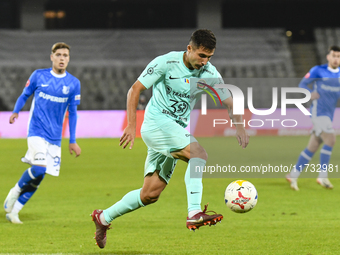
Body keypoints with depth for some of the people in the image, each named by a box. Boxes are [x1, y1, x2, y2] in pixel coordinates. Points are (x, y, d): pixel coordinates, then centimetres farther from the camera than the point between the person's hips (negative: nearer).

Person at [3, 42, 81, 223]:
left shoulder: (73, 83, 5)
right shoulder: (38, 76, 1)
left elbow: (72, 113, 10)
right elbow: (25, 95, 13)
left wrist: (72, 141, 9)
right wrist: (15, 112, -5)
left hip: (55, 136, 3)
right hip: (37, 131, -3)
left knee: (37, 178, 1)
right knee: (39, 168, -23)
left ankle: (13, 210, 13)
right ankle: (15, 192, 3)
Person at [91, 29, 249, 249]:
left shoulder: (210, 74, 2)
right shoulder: (167, 62, -12)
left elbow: (230, 103, 7)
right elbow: (135, 89, -9)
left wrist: (239, 126, -12)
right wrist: (131, 126, -16)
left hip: (177, 131, 7)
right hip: (157, 123, -7)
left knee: (151, 193, 5)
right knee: (199, 154, -28)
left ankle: (104, 218, 21)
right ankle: (194, 214, -35)